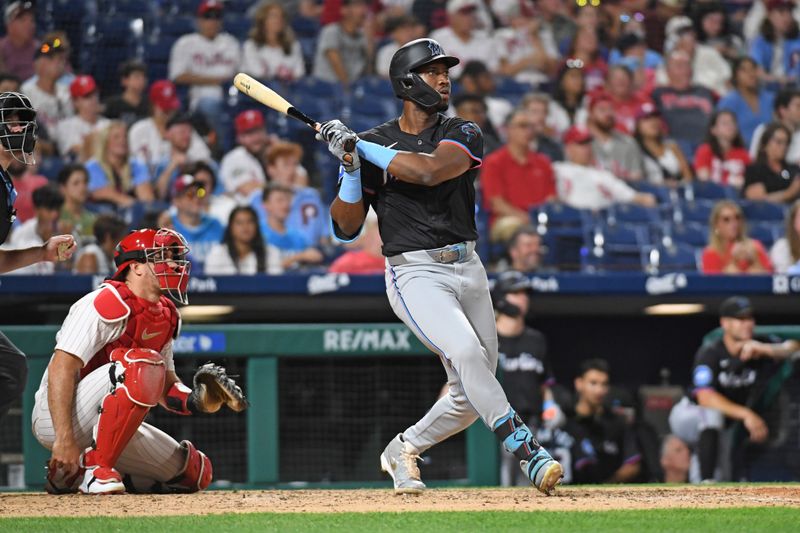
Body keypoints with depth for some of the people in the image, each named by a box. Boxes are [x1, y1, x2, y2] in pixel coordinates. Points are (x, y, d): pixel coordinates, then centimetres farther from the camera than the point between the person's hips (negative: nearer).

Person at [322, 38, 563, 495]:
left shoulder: (463, 135, 2)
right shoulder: (373, 143, 3)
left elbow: (429, 171, -21)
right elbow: (346, 227, 0)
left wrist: (361, 147, -14)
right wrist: (350, 165, -13)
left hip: (468, 269, 4)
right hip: (415, 273, -4)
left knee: (470, 397, 7)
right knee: (465, 352, -29)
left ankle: (404, 451, 30)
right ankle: (527, 450, -31)